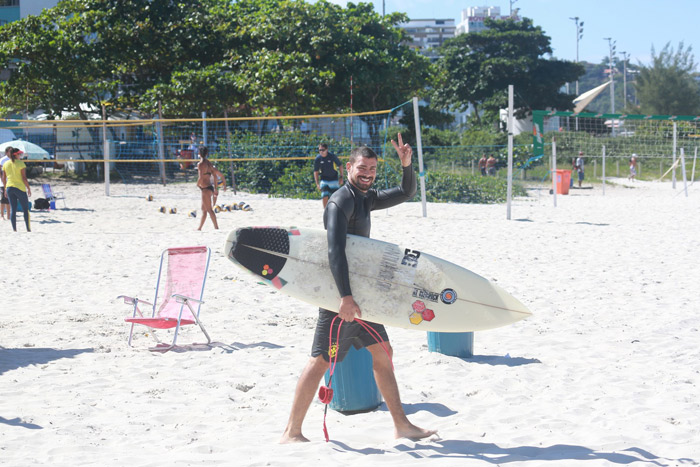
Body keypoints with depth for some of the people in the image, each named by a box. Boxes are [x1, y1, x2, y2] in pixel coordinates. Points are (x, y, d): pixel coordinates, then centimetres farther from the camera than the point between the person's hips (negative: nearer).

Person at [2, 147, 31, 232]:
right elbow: (24, 178, -12)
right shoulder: (20, 163, -9)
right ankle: (28, 228, 2)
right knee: (26, 209, 5)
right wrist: (28, 188, -4)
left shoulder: (6, 164, 6)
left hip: (9, 187, 5)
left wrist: (5, 188, 19)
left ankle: (14, 229, 4)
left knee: (13, 209, 7)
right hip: (20, 187, -5)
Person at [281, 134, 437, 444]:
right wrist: (345, 297, -34)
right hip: (343, 293, -10)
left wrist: (406, 164, 5)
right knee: (321, 360, -8)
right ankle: (291, 432, -2)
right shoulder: (341, 202, -16)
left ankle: (402, 425, 19)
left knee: (382, 353, 12)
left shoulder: (366, 198, 14)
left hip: (359, 293, 10)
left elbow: (406, 193, 24)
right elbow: (335, 251, -26)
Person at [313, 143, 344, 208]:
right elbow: (316, 172, 0)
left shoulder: (332, 156, -12)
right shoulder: (318, 158, -9)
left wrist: (341, 177, -2)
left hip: (334, 180, 0)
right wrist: (317, 183, -5)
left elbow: (340, 166, 2)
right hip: (324, 180, 0)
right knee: (325, 197, -11)